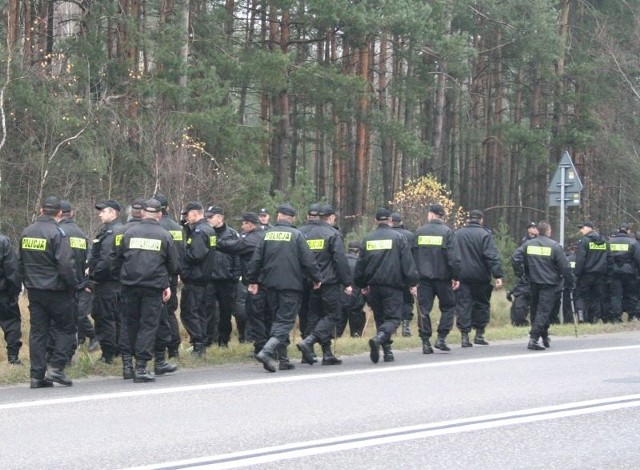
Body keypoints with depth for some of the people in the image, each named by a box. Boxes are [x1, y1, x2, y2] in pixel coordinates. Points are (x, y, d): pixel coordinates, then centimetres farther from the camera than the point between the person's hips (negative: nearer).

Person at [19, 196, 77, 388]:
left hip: (34, 290, 6)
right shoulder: (57, 233, -15)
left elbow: (21, 263, 15)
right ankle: (56, 368, -4)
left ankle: (37, 375, 7)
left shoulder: (26, 232, 7)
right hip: (56, 291, -6)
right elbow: (66, 265, -20)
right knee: (66, 329, 6)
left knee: (38, 331, 9)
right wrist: (74, 285, -8)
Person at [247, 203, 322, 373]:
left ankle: (282, 355, 19)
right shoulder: (296, 235, -5)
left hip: (271, 284, 5)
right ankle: (266, 351, -24)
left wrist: (253, 281, 17)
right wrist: (317, 278, 6)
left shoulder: (268, 234, 6)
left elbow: (256, 259, 8)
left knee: (277, 318, 17)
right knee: (285, 320, -5)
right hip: (290, 285, -4)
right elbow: (308, 261, -7)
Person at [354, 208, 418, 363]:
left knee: (380, 318, 15)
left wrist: (362, 284, 22)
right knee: (393, 317, -3)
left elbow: (360, 263, 13)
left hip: (374, 286, 4)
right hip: (392, 286, -4)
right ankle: (378, 338, -30)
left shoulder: (367, 239, 9)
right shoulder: (398, 237, -2)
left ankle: (387, 351, 12)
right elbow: (408, 262, -5)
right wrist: (413, 283, -1)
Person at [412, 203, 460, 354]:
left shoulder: (419, 232, 5)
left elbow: (412, 255, 8)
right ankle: (441, 338, -1)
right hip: (442, 277, -2)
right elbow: (453, 257, -11)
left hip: (423, 277, 2)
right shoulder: (447, 232, -5)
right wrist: (455, 276, -5)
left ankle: (426, 342, 2)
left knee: (424, 309, 5)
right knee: (448, 307, 10)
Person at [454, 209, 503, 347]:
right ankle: (479, 334, 12)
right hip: (480, 277, -2)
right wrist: (498, 276, -14)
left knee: (463, 305, 3)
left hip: (461, 276, 2)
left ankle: (464, 336, -2)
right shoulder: (484, 234, -7)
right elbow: (493, 257, -13)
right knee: (482, 304, 12)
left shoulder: (457, 234, 5)